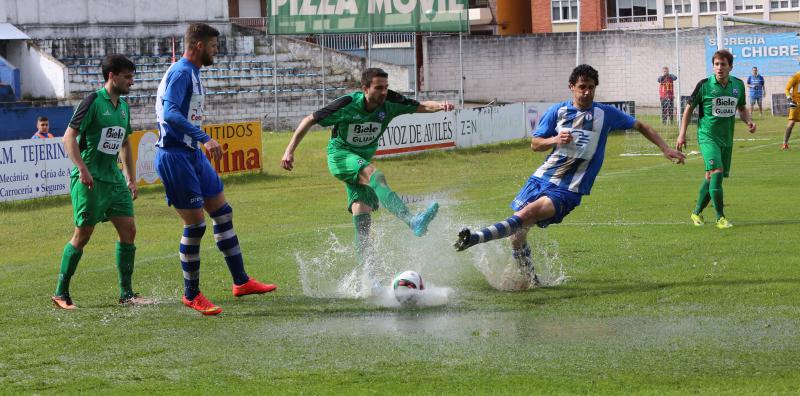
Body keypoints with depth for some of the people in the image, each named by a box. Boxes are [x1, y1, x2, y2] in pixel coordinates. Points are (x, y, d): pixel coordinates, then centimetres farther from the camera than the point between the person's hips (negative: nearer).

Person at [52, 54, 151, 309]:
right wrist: (82, 169, -22)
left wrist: (131, 179, 21)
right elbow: (69, 137, -13)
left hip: (114, 178, 7)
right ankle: (61, 294, 9)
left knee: (128, 230, 1)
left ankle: (126, 294, 8)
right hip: (90, 179, -7)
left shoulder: (123, 106, 14)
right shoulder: (94, 101, -10)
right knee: (82, 235, -3)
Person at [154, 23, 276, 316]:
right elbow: (170, 113, -29)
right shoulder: (181, 73, -16)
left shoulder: (191, 73, 16)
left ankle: (241, 282, 20)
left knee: (223, 213, 12)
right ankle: (191, 295, 5)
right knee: (195, 225, -7)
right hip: (175, 157, -10)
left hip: (192, 154, 11)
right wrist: (204, 138, -36)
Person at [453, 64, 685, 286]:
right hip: (541, 178, 4)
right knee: (517, 233, 3)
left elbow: (641, 127, 11)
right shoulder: (557, 112, 5)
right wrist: (555, 140, -13)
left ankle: (475, 238, -36)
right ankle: (530, 280, 24)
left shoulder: (605, 114, 1)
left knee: (525, 216, -28)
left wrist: (666, 149, 5)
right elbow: (535, 144, 8)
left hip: (568, 190, -4)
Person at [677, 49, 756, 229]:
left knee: (711, 177, 10)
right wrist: (682, 134, 0)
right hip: (708, 136, -5)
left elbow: (742, 108, 20)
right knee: (716, 172, -21)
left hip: (727, 138, 5)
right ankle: (720, 218, -16)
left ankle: (697, 212, 29)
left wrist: (748, 121, 0)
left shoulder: (738, 85, 4)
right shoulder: (704, 85, -9)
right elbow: (689, 108, 2)